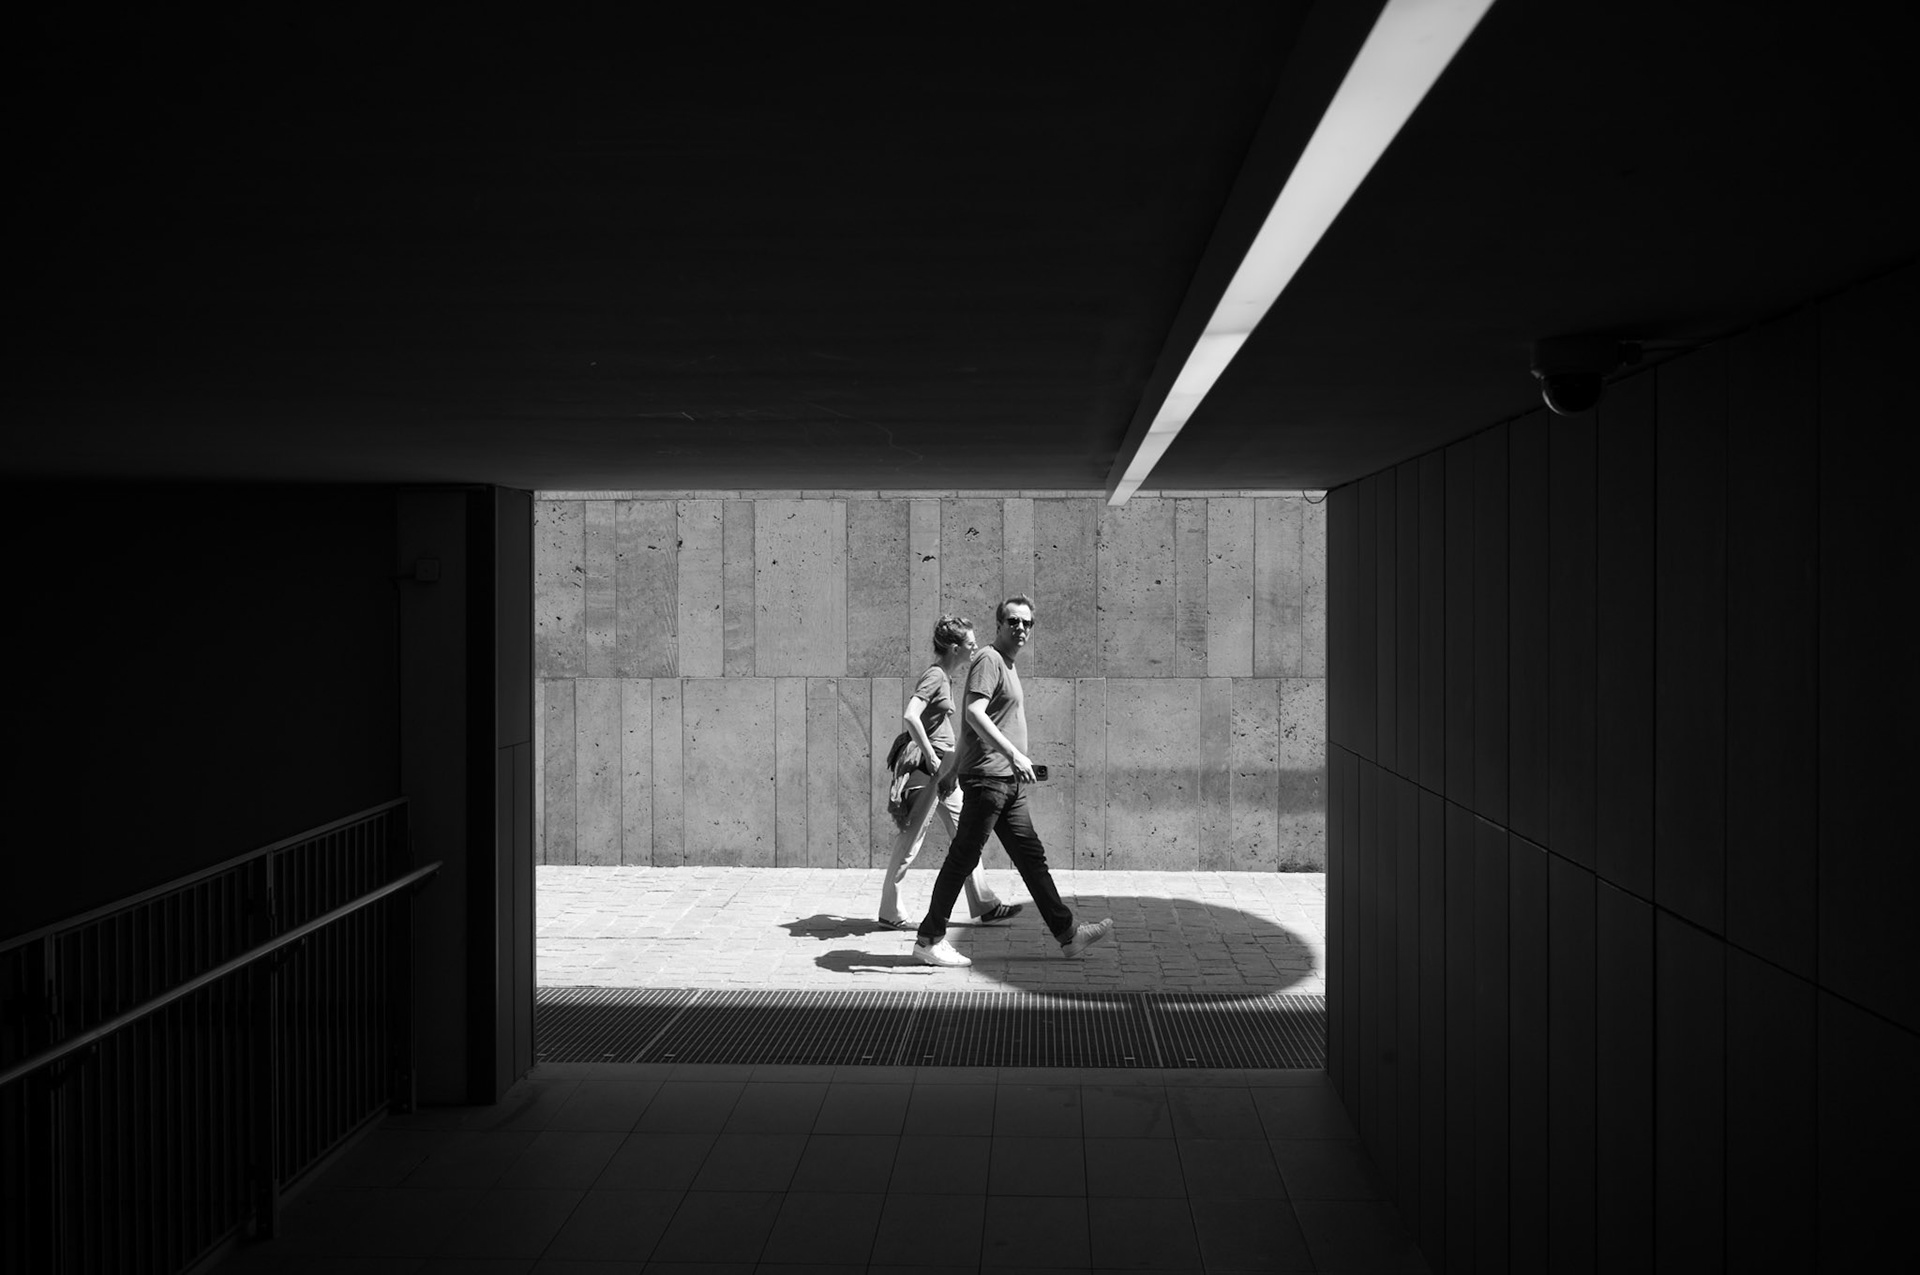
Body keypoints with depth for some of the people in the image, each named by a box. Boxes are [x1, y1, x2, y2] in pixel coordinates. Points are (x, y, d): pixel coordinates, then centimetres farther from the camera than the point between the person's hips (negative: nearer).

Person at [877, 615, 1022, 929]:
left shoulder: (946, 677, 14)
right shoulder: (934, 676, -15)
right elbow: (909, 717, -27)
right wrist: (932, 759, -23)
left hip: (945, 769, 10)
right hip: (928, 767, -10)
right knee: (911, 840, -2)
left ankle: (985, 906, 17)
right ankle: (889, 912, 7)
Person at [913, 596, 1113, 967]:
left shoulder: (1007, 664, 22)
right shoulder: (989, 659, -8)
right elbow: (974, 713, -22)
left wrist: (952, 767, 30)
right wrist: (1013, 753, -28)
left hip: (1008, 783, 10)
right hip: (987, 776, -10)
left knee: (1032, 856, 10)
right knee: (962, 859, -5)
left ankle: (1068, 936, 13)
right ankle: (929, 940, 2)